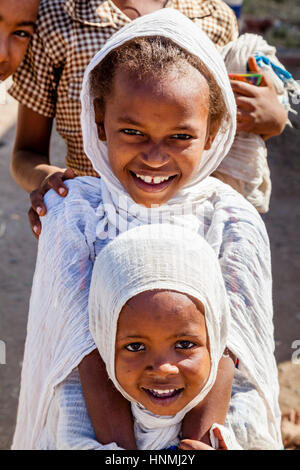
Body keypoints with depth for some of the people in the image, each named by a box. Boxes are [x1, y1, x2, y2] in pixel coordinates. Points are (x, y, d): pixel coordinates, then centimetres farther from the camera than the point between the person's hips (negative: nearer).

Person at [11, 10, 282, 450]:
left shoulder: (233, 224, -10)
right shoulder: (75, 214, -10)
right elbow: (91, 346, -19)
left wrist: (198, 441, -33)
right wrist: (119, 445, -30)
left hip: (202, 421, 0)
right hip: (94, 417, 1)